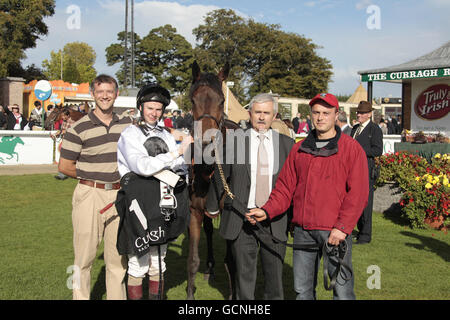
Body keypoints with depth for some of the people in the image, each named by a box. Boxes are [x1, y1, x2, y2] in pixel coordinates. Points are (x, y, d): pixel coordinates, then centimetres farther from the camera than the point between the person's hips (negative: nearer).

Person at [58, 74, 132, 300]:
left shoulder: (126, 124, 7)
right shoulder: (79, 128, -6)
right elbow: (64, 166, -2)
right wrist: (93, 177, 0)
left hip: (118, 195, 4)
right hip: (89, 196, -4)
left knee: (118, 256, 11)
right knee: (84, 256, 3)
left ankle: (117, 296, 24)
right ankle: (80, 296, 17)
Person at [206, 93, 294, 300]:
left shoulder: (286, 144, 4)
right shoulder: (234, 142, -1)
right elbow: (219, 176, 8)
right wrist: (212, 206, 15)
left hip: (275, 221, 1)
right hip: (241, 219, -1)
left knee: (275, 273, 10)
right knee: (244, 273, 9)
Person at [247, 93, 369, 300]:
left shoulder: (351, 148, 0)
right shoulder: (299, 149, 13)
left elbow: (358, 193, -6)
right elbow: (286, 187, 13)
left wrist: (342, 227, -15)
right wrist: (267, 211, -3)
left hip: (335, 231, -4)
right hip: (303, 230, 4)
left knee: (342, 288, -2)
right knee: (302, 288, 11)